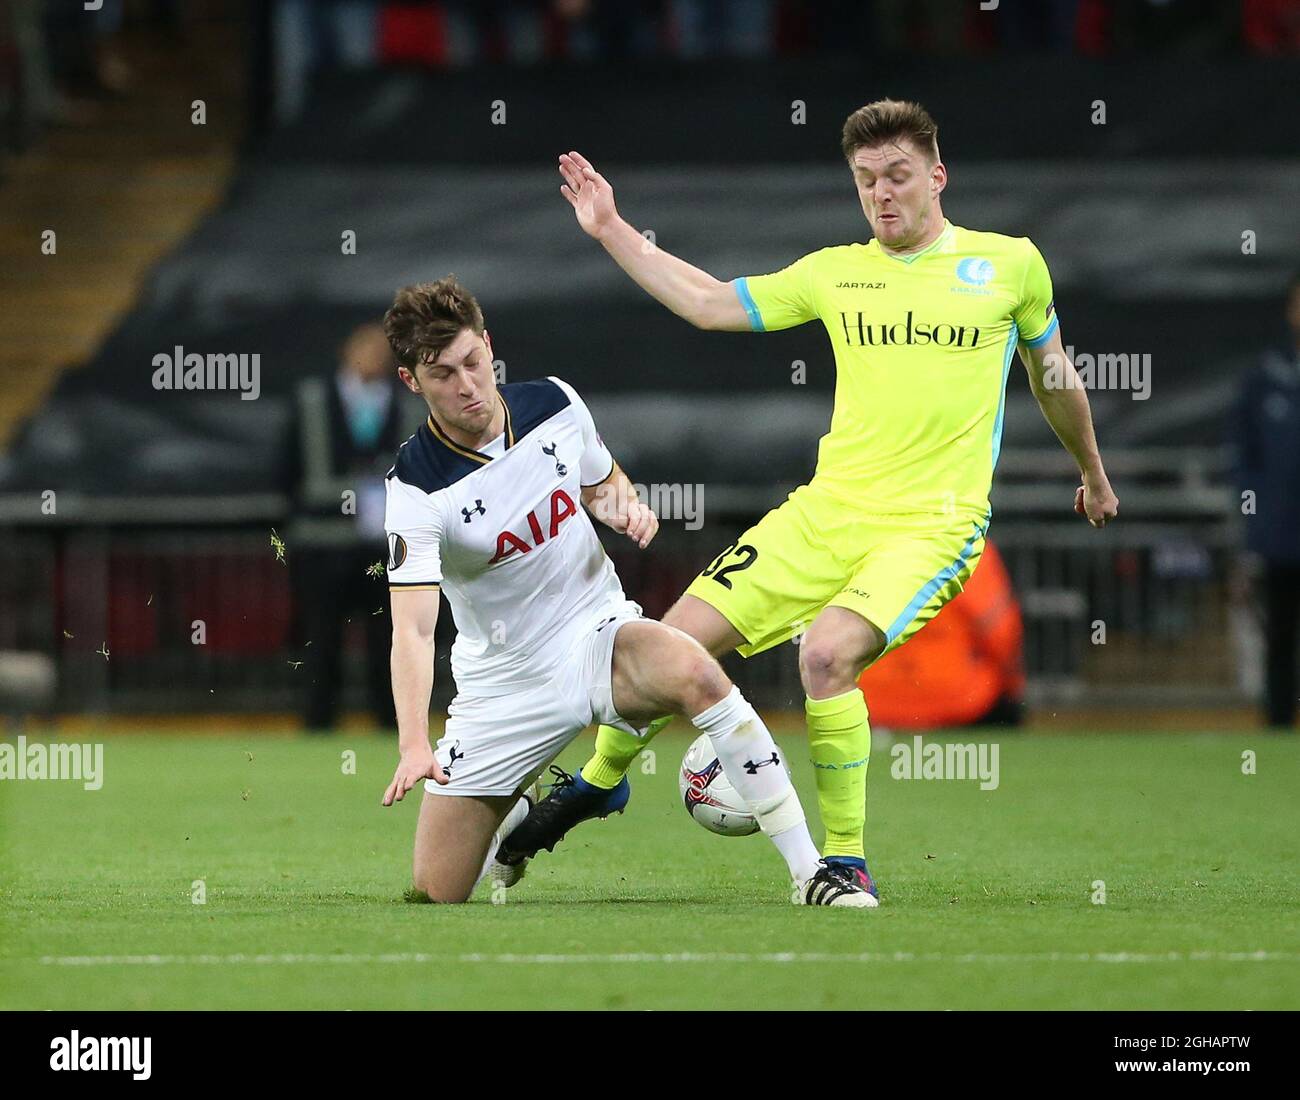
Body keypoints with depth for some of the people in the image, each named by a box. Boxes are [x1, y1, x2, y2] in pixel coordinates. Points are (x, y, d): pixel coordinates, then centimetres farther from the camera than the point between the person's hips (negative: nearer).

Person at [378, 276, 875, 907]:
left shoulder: (554, 404, -6)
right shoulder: (416, 488, -18)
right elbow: (413, 630, -25)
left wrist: (623, 506, -9)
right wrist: (413, 746, -40)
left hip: (599, 635, 1)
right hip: (504, 683, -1)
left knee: (694, 674, -36)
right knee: (437, 892, -3)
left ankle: (811, 873, -31)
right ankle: (513, 815, 35)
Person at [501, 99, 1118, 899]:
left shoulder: (1009, 263, 4)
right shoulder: (835, 272, 10)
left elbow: (1053, 376, 19)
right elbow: (709, 304, 15)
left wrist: (1095, 476, 31)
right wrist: (611, 230, 11)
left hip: (931, 529, -4)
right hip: (826, 512, 4)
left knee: (828, 652, -30)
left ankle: (846, 860, -17)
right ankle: (601, 779, 26)